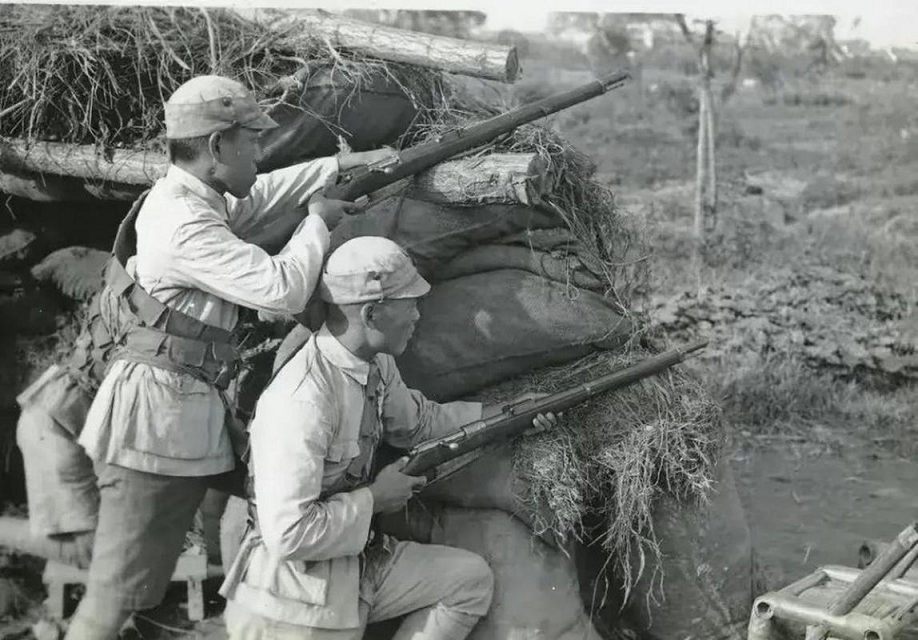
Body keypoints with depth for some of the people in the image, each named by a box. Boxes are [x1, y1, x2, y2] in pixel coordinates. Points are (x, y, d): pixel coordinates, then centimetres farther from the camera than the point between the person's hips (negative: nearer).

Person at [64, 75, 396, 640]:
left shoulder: (194, 198, 10)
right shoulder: (186, 225, -21)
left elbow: (263, 193, 28)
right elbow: (283, 290, -25)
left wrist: (345, 164, 25)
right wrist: (318, 220, -7)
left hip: (192, 414, 10)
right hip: (155, 419, -10)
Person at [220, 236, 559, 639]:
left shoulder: (377, 365, -1)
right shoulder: (303, 399, -30)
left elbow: (419, 421, 20)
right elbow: (289, 534, -32)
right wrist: (375, 498, -19)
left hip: (358, 558, 9)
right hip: (296, 588, -8)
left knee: (472, 579, 9)